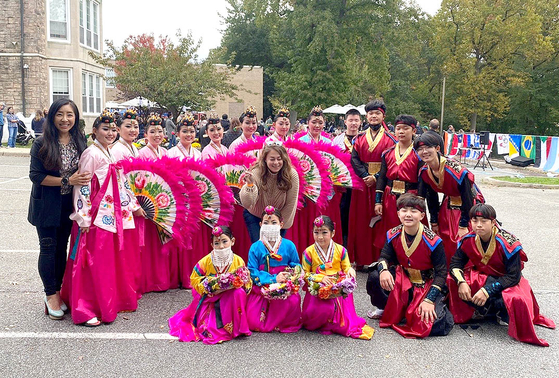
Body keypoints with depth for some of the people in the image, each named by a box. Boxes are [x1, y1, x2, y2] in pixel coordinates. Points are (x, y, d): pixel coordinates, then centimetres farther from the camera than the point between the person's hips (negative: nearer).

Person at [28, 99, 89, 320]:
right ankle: (50, 294, 17)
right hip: (46, 205, -3)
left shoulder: (80, 142, 1)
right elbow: (36, 175, -14)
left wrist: (81, 179, -7)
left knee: (62, 248, 12)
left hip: (68, 205, 4)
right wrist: (67, 180, -21)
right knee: (48, 248, 3)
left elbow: (85, 171, 13)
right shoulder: (41, 144, -11)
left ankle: (56, 291, 25)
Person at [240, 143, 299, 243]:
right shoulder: (256, 174, -27)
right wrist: (249, 185, -51)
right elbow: (246, 204, -35)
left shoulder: (292, 175, -24)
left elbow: (290, 205, -16)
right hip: (255, 216, -1)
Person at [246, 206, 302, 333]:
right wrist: (273, 279, -17)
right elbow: (252, 271, -6)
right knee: (253, 323, -14)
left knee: (293, 301, -33)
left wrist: (289, 275, -16)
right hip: (261, 288, 0)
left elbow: (297, 267, 8)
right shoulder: (255, 247, -1)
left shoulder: (289, 245, 2)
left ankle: (288, 323, 1)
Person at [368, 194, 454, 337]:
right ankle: (388, 309, 6)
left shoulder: (433, 241, -19)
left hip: (428, 284, -4)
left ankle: (440, 308, 13)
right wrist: (383, 270, -29)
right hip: (403, 279, 4)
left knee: (435, 325, -26)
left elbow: (441, 273, -16)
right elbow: (384, 257, -2)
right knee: (374, 278, -21)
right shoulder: (393, 235, -6)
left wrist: (429, 300, -24)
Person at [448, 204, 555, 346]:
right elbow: (455, 263, -7)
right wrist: (461, 282, -29)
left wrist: (488, 290, -33)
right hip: (481, 277, 4)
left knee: (516, 298, -38)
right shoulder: (468, 240, -11)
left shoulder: (507, 242, -25)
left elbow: (513, 276, -24)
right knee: (452, 280, -20)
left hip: (507, 281, -4)